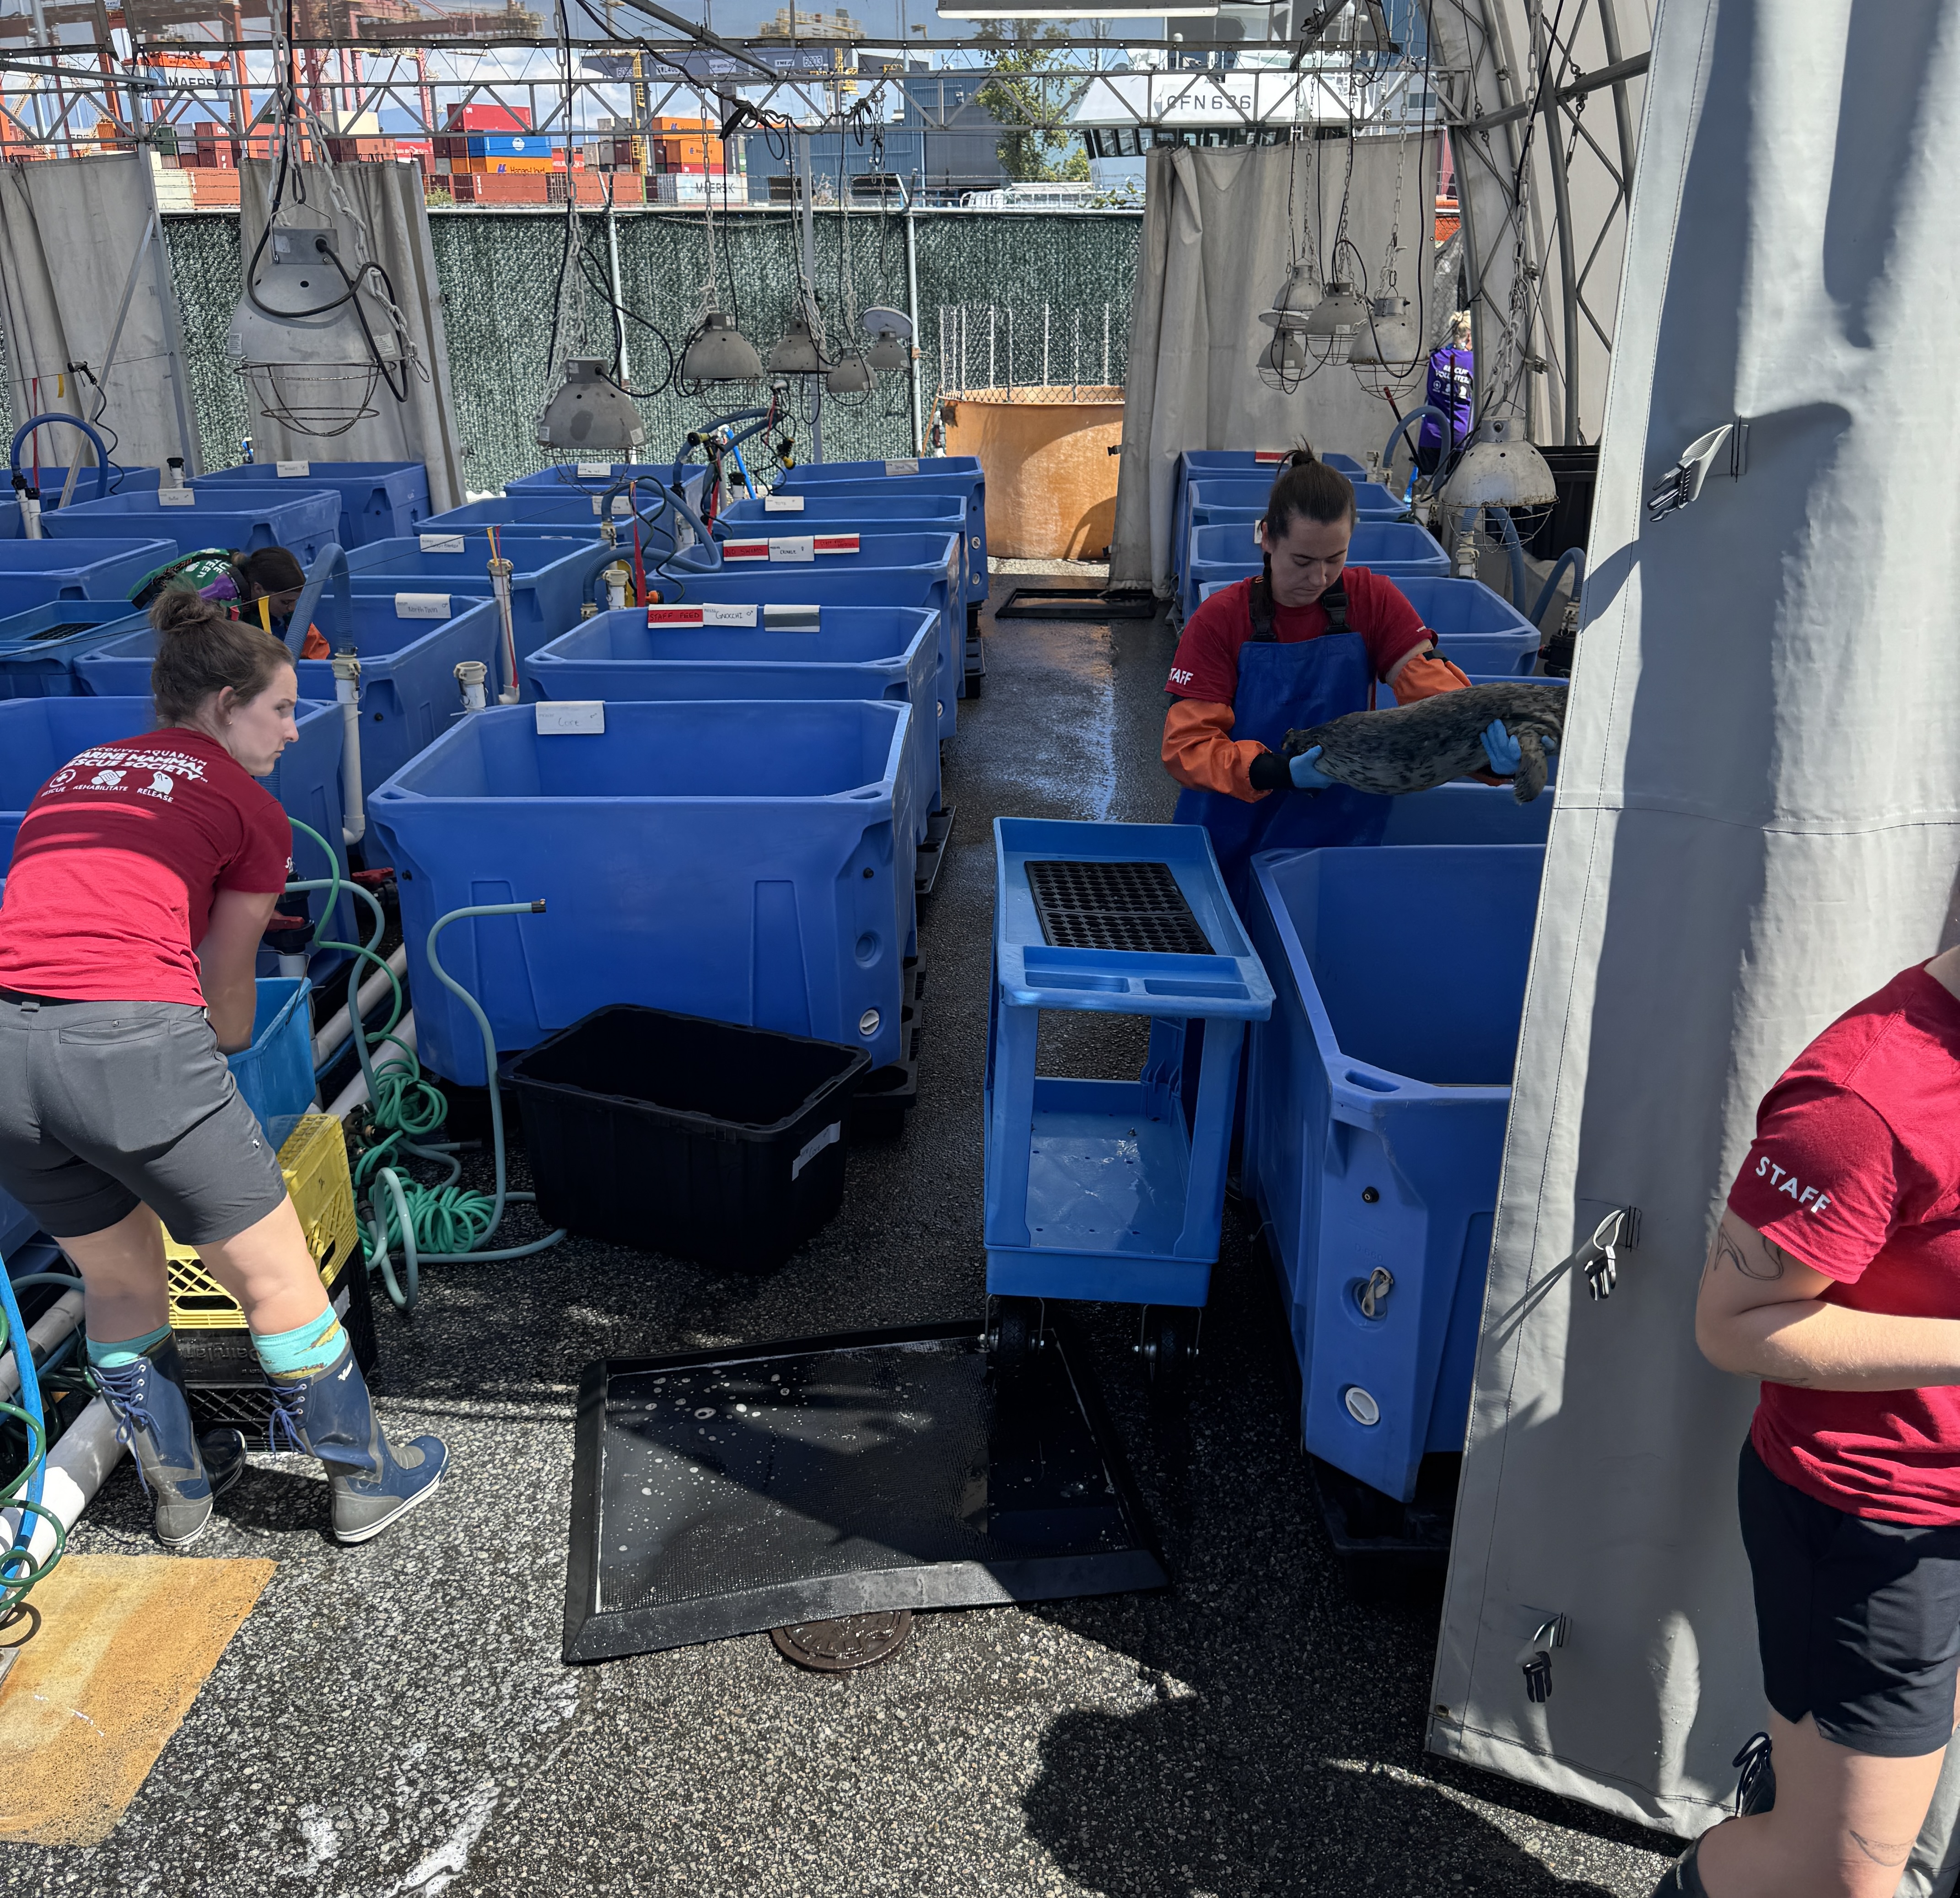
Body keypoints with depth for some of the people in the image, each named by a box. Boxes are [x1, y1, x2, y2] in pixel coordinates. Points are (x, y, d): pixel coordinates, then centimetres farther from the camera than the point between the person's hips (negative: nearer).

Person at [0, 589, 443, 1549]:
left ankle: (179, 1489, 43)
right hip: (132, 1039, -6)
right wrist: (221, 1052, 38)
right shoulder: (251, 808, 9)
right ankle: (365, 1481, 29)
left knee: (119, 1281, 26)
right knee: (275, 1278, 13)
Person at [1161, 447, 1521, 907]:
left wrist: (1489, 750, -32)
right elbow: (1185, 747, -12)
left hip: (1342, 832, 1)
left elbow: (1433, 689, -10)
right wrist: (1278, 773, -28)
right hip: (1231, 846, -1)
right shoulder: (1219, 620, -6)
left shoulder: (1373, 601, 1)